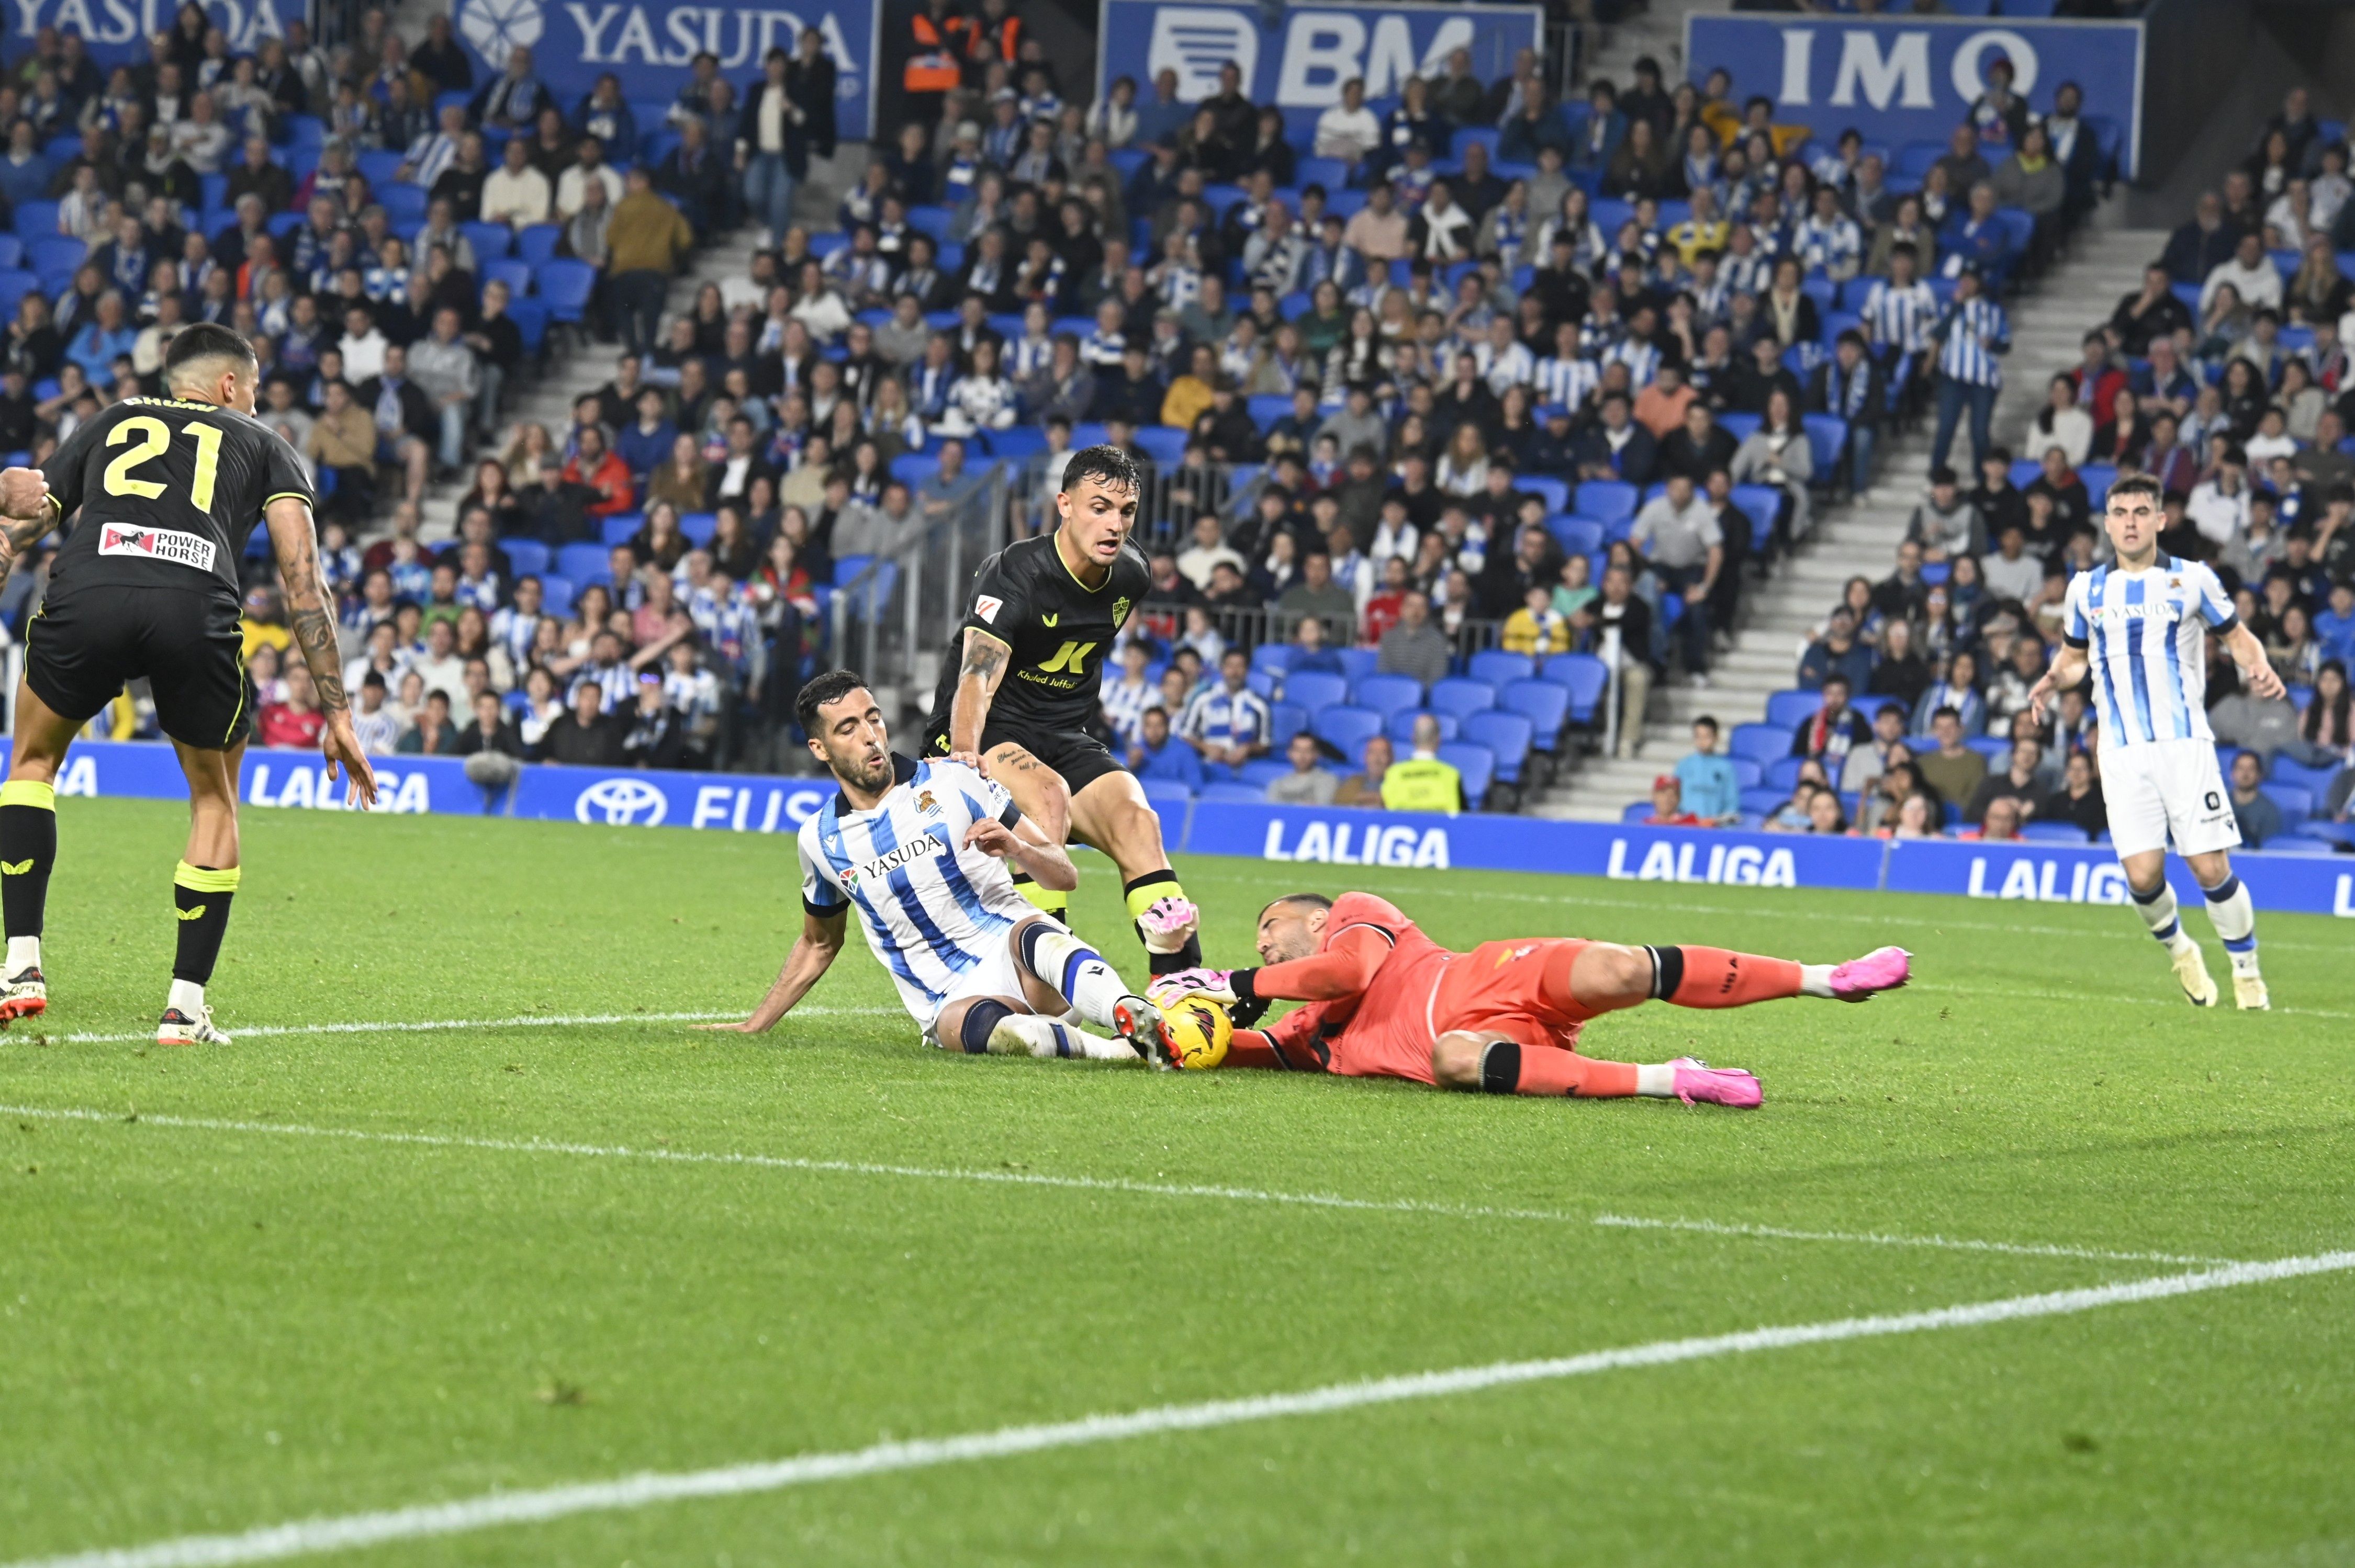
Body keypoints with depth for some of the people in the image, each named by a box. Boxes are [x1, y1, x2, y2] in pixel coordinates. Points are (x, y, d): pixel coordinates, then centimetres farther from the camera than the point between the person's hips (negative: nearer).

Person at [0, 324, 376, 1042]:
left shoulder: (108, 423, 34)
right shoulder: (263, 446, 28)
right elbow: (304, 579, 17)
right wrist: (338, 717, 17)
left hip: (86, 595, 1)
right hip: (196, 606, -1)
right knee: (215, 799, 23)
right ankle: (186, 1008, 18)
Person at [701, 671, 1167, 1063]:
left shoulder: (953, 781, 2)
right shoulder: (819, 839, 10)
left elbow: (1064, 876, 4)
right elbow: (819, 944, 29)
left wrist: (1016, 848, -18)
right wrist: (753, 1025, 29)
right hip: (951, 1004, 1)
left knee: (1033, 936, -41)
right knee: (989, 1030, -40)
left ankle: (1133, 1017, -61)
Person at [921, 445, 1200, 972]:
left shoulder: (1132, 575, 0)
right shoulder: (1017, 573, -21)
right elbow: (977, 675, -36)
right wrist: (965, 754, -52)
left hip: (1063, 738, 6)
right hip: (986, 732, -6)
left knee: (1135, 818, -18)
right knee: (1048, 795, -34)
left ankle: (1182, 977, -24)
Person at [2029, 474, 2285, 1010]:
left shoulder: (2193, 580, 3)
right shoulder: (2087, 588, 10)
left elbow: (2237, 637, 12)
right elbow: (2074, 656, 23)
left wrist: (2258, 671, -9)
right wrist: (2055, 680, 1)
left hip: (2185, 744, -2)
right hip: (2122, 751, 2)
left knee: (2211, 867, -9)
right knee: (2143, 875, -8)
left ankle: (2246, 970, 12)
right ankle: (2179, 951, 22)